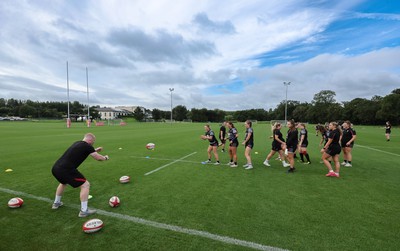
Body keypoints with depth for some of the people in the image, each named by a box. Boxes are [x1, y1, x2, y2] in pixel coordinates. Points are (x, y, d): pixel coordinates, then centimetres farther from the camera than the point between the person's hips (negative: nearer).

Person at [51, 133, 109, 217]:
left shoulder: (77, 143, 17)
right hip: (65, 170, -9)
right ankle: (84, 211, 4)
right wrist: (105, 157, 16)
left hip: (55, 168, 9)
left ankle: (56, 203, 53)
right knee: (85, 185, 0)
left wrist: (95, 150, 39)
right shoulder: (87, 146, -8)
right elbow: (98, 158, -4)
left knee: (63, 183, 39)